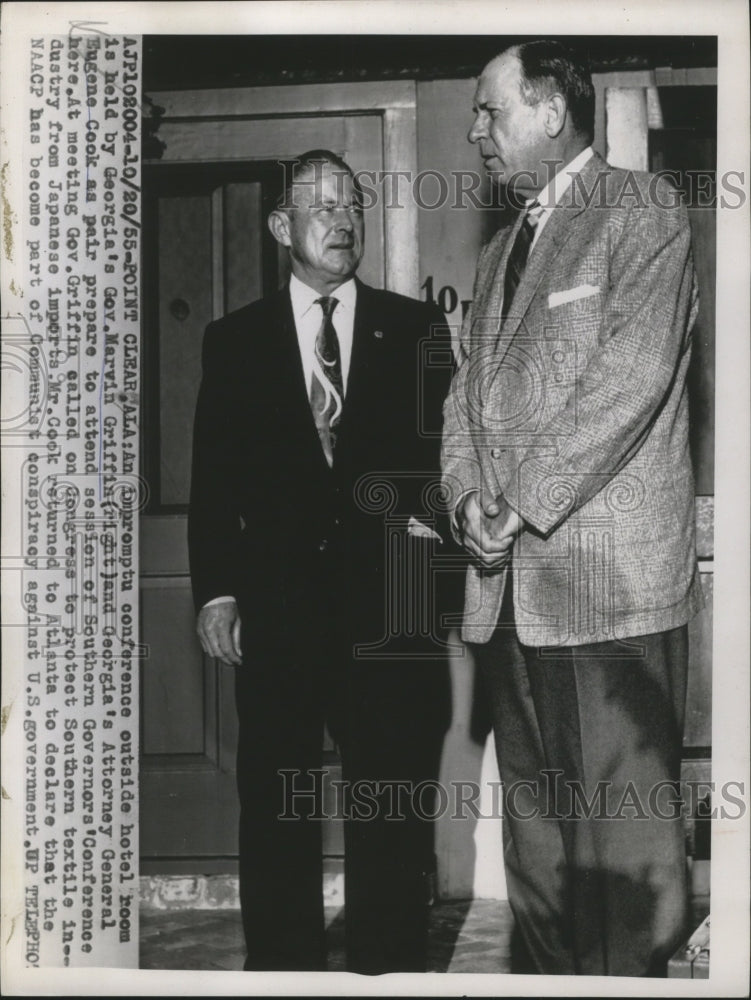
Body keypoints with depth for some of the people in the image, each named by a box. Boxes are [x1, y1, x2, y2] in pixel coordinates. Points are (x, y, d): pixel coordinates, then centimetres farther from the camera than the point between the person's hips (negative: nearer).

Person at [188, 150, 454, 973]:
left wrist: (426, 508, -14)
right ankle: (282, 961, 18)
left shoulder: (416, 329, 8)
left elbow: (446, 444, 6)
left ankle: (390, 963, 15)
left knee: (394, 805, 4)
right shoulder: (234, 340, 9)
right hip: (277, 608, 0)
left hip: (389, 605, 0)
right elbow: (213, 475, 6)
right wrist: (214, 589, -2)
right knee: (276, 811, 6)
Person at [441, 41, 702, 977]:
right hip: (507, 583, 7)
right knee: (531, 813, 10)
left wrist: (525, 502, -15)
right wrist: (469, 496, -1)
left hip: (607, 574, -7)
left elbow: (630, 376, -13)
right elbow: (468, 389, 19)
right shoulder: (500, 250, 24)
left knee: (622, 819, -6)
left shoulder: (643, 211, -1)